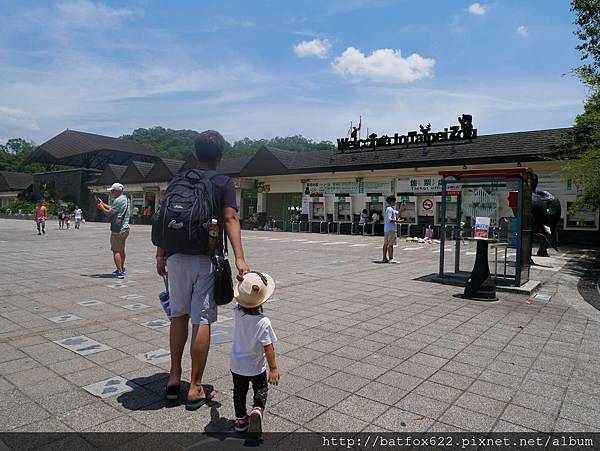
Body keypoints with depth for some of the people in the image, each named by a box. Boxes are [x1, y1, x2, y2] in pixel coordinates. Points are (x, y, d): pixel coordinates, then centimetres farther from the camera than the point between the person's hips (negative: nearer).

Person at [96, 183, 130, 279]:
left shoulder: (118, 200, -16)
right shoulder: (125, 199, 13)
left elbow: (109, 214, -14)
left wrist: (102, 208, 0)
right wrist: (103, 204, 19)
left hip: (118, 229, -10)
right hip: (125, 228, 10)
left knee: (116, 250, -7)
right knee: (121, 250, 20)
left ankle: (120, 272, -9)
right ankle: (122, 269, 32)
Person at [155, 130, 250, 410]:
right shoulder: (224, 183, -1)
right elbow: (230, 220, -11)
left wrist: (160, 255, 15)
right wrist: (239, 258, -16)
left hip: (177, 256, 4)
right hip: (206, 258, -4)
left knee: (178, 315, 18)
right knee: (201, 320, 1)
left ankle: (174, 378, 24)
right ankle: (195, 389, 9)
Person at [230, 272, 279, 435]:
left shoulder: (238, 312, -18)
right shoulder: (263, 322, -29)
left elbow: (241, 302, 7)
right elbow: (268, 348, -24)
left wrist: (243, 282, 8)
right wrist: (273, 368, -15)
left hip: (236, 364, 3)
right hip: (256, 366, -3)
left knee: (239, 391, 24)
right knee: (261, 389, 20)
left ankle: (241, 419, 32)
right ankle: (257, 410, -3)